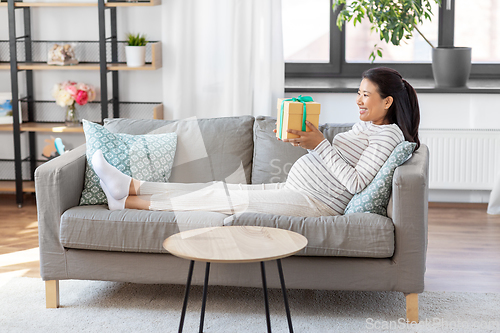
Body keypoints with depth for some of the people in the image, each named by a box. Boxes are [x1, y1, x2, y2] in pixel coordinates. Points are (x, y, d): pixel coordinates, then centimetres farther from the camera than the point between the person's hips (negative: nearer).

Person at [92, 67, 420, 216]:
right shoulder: (364, 125, 19)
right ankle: (131, 186, -3)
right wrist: (307, 141, 2)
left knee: (226, 196, -12)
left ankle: (130, 201, -10)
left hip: (313, 202, -9)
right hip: (294, 191, 9)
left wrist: (320, 146, -18)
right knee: (221, 189, 0)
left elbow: (356, 182, -21)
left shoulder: (388, 135, -10)